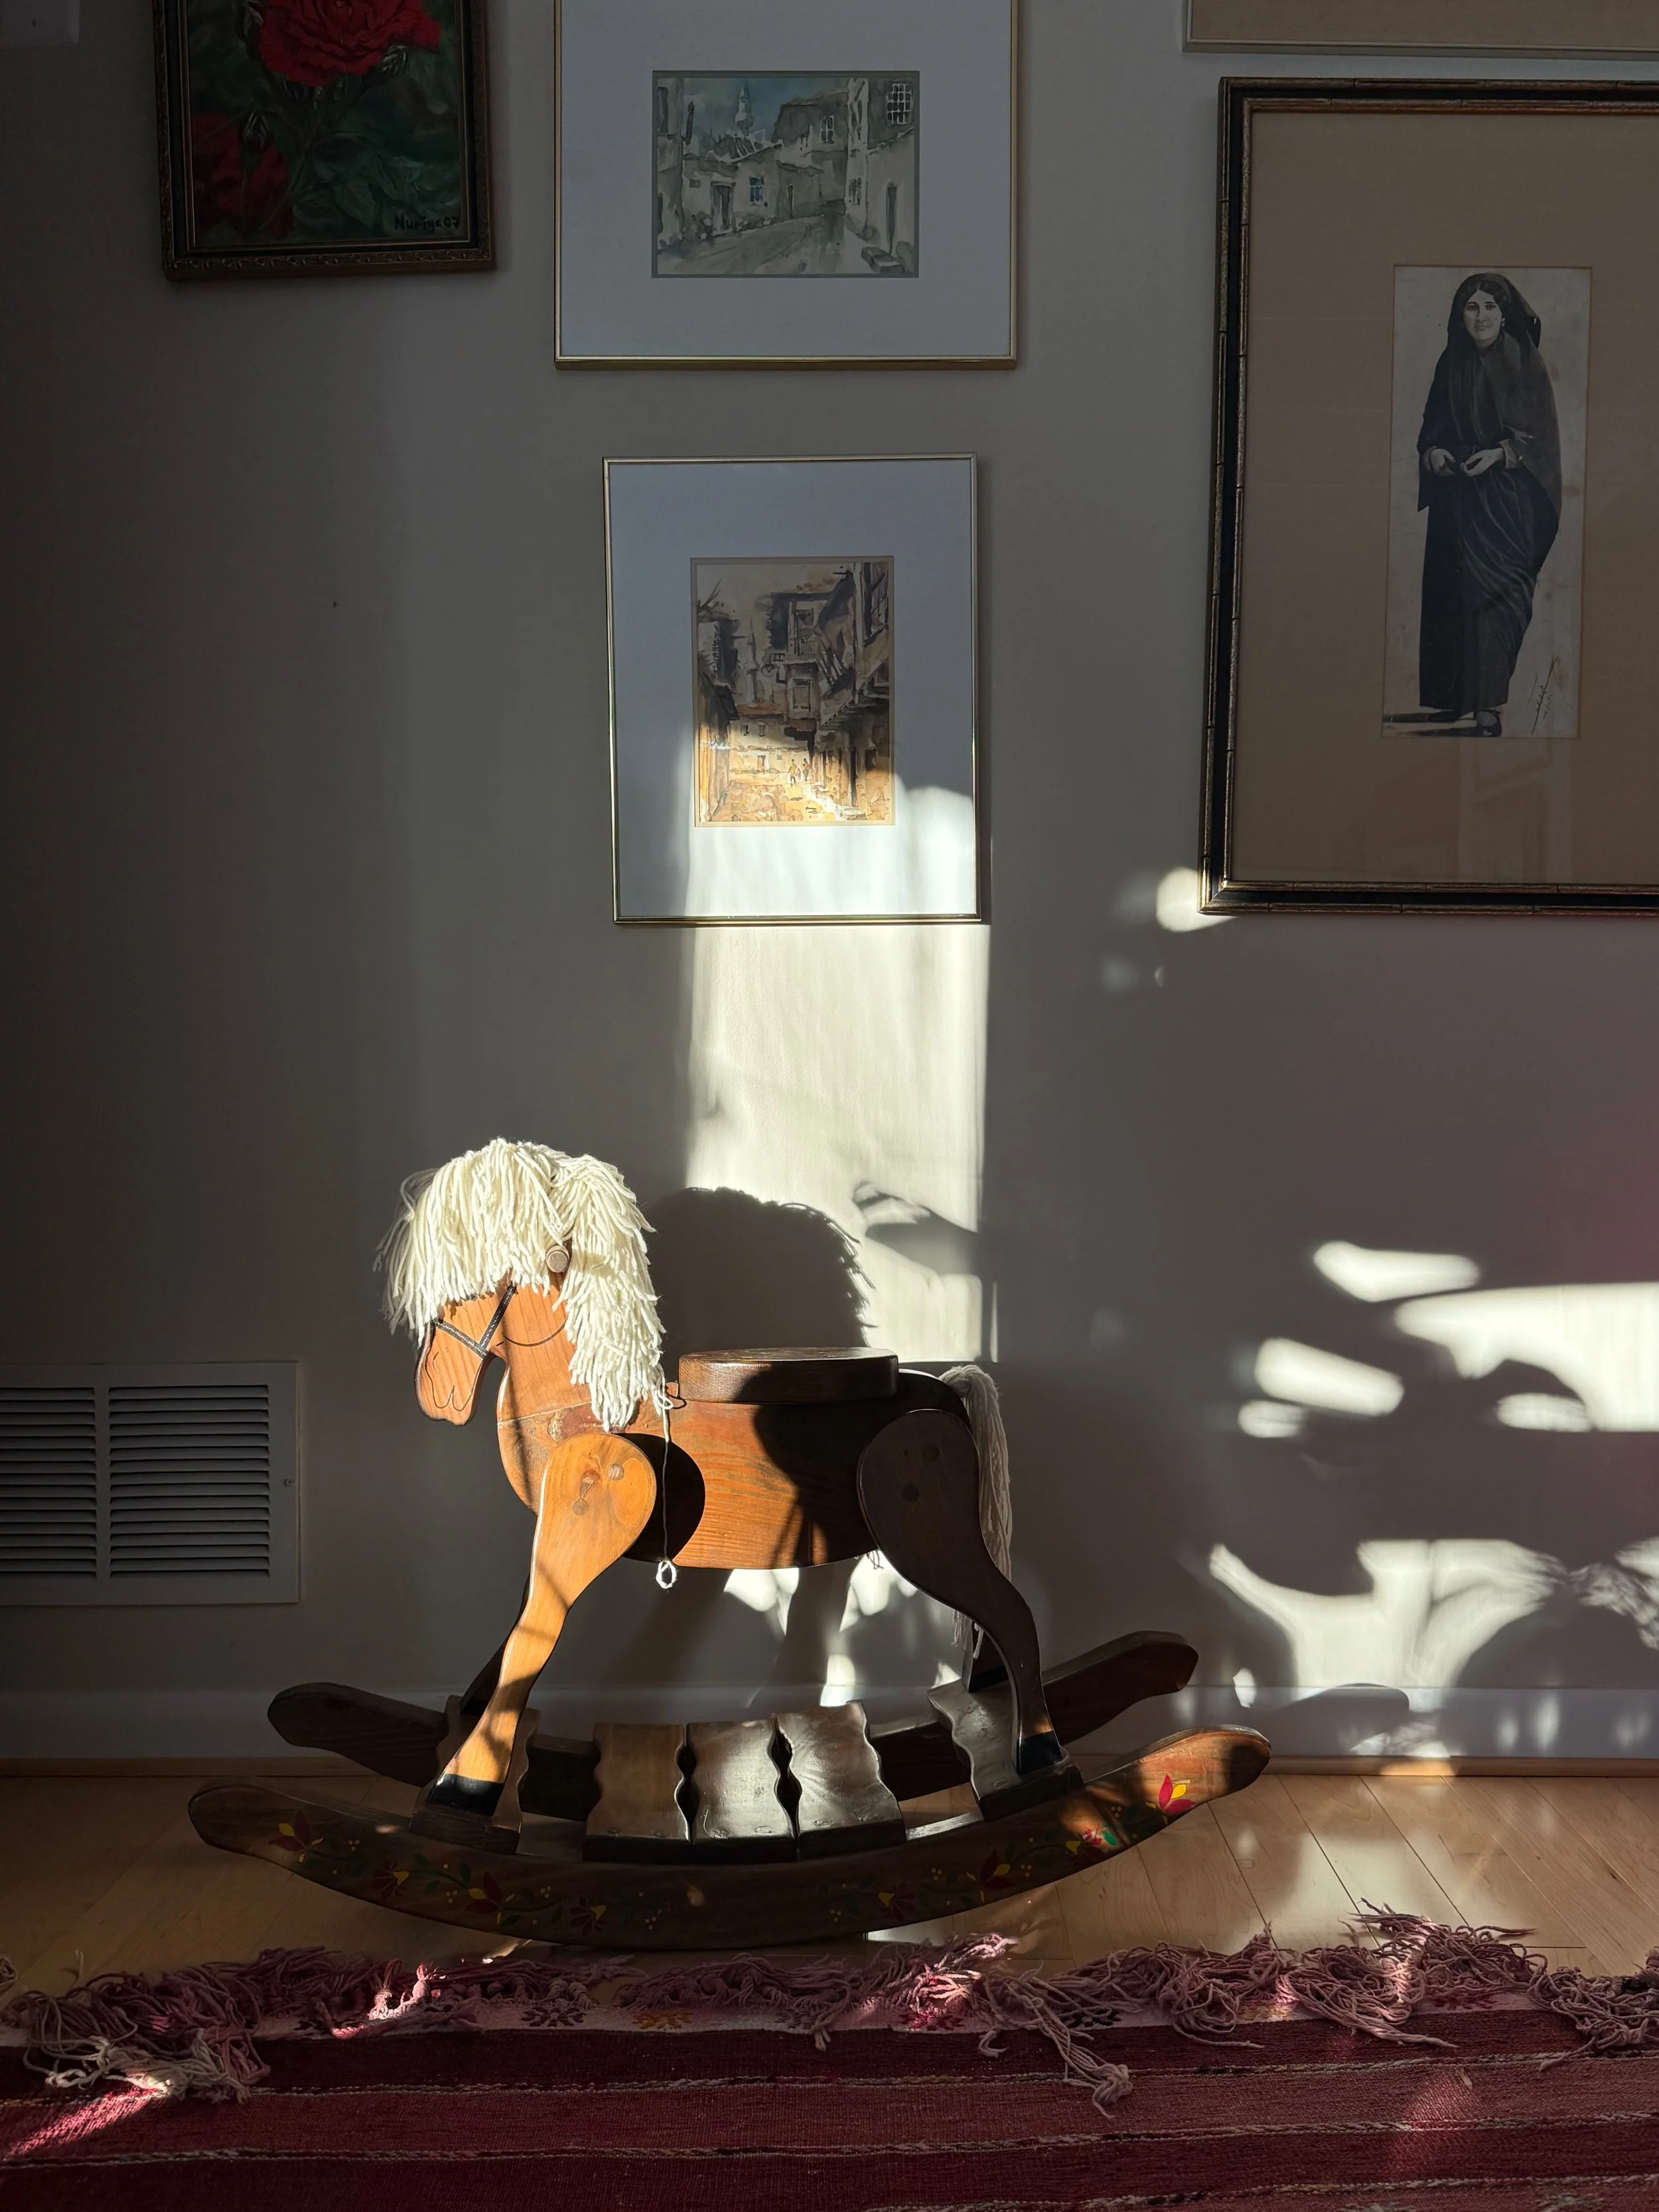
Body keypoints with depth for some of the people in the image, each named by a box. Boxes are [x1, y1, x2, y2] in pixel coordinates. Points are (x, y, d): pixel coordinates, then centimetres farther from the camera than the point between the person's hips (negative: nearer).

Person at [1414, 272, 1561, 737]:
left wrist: (1499, 453, -18)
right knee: (1452, 591, 4)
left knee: (1494, 590, -11)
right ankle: (1454, 694, 11)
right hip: (1455, 493, 5)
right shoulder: (1451, 364, 11)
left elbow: (1541, 431, -4)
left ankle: (1488, 703, -14)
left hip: (1504, 493, -4)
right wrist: (1433, 450, -5)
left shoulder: (1525, 363, -1)